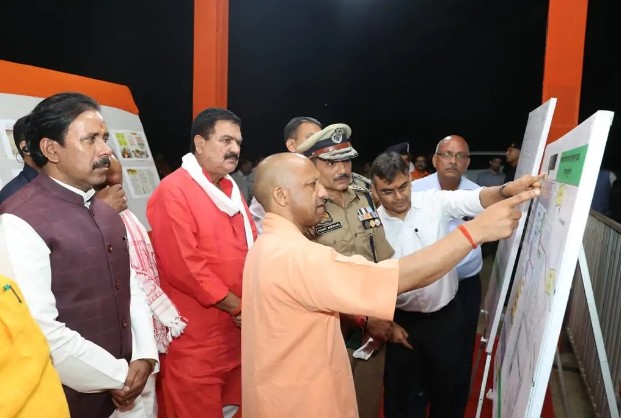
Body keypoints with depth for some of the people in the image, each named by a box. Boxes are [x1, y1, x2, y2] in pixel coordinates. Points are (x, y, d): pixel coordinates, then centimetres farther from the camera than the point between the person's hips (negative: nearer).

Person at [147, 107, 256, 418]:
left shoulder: (231, 189, 12)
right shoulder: (172, 191, -14)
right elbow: (182, 266, -21)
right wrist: (236, 306, -15)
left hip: (238, 329, 8)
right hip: (196, 337, -7)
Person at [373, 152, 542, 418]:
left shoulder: (435, 201, -9)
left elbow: (474, 201, -26)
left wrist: (508, 190, -45)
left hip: (445, 316, 0)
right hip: (402, 320, 0)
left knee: (446, 386, 17)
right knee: (398, 390, 14)